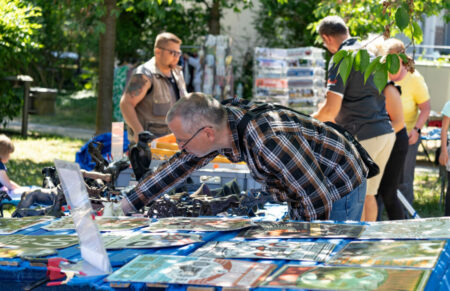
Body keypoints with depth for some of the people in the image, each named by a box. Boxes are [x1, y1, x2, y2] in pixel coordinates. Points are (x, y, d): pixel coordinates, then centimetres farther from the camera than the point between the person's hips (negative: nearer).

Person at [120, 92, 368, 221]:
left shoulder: (270, 142, -39)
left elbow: (317, 200, -32)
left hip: (339, 190, -9)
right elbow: (178, 167, 2)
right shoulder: (220, 123, -11)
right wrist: (125, 206, 0)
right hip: (308, 190, 9)